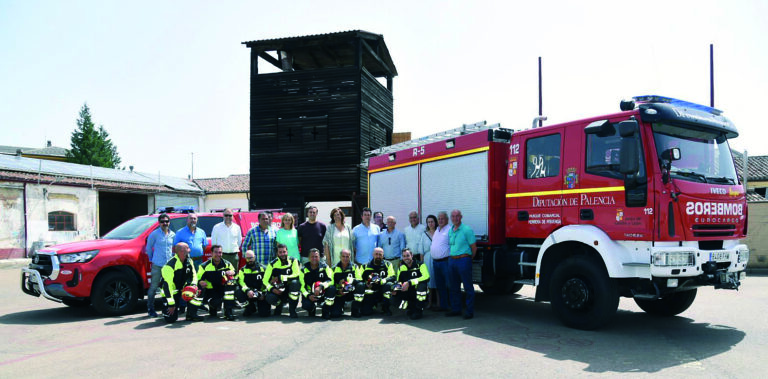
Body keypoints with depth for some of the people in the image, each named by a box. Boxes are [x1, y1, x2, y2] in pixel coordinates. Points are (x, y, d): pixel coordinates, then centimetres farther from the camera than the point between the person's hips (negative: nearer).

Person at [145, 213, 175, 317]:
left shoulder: (173, 235, 9)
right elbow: (148, 247, 7)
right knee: (153, 287, -1)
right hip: (157, 265, -4)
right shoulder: (154, 234, -2)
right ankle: (150, 309, 8)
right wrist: (151, 259, 10)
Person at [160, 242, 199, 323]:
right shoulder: (170, 265, -26)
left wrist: (193, 285, -16)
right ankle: (165, 310, 22)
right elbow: (167, 285, -26)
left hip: (181, 290, 6)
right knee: (171, 319, -12)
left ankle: (191, 315, -9)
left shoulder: (189, 261, -3)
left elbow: (193, 275, 8)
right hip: (170, 293, -6)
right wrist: (171, 304, -26)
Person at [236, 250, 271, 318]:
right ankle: (250, 307, -2)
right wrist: (247, 291, -27)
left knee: (264, 314, -20)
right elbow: (241, 282, -8)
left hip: (261, 294, -2)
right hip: (249, 294, 2)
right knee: (238, 293, -29)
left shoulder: (263, 268, 4)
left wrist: (264, 293, -13)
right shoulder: (243, 270, 7)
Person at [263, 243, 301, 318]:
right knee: (270, 298, -30)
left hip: (290, 289, -1)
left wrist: (280, 278, -22)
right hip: (278, 290, 1)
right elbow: (265, 280, -7)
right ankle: (279, 305, 10)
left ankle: (292, 309, -17)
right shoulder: (273, 264, -2)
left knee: (295, 282, -34)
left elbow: (296, 275, -19)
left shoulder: (293, 261, -5)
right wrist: (272, 289, -25)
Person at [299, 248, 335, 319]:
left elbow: (330, 280, -15)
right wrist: (308, 295, -21)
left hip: (323, 293, 0)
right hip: (310, 294, 0)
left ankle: (326, 310, -11)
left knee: (332, 288, -31)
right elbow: (302, 285, -3)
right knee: (306, 305, -31)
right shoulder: (304, 269, 0)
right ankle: (312, 308, 10)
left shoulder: (324, 267, -3)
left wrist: (321, 287, -32)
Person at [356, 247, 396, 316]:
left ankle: (385, 308, -12)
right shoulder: (365, 266, 4)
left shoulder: (387, 265, 2)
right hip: (370, 294, 0)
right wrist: (366, 284, -20)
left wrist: (381, 281, -28)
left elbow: (392, 277, -10)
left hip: (382, 293, 0)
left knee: (389, 284, -31)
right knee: (364, 312, -20)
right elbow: (359, 279, 2)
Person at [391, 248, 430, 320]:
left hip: (420, 294, -4)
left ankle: (419, 310, -18)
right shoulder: (401, 267, 5)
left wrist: (409, 283, -34)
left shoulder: (420, 265, -10)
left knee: (422, 284, -35)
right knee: (394, 298, -20)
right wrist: (396, 287, -15)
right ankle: (413, 308, 1)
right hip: (408, 294, 4)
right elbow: (399, 281, 11)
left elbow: (426, 277, -28)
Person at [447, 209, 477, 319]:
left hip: (463, 260, -7)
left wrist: (469, 259, 4)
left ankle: (470, 311, 4)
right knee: (453, 287, 13)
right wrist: (451, 258, 17)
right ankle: (456, 309, 24)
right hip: (452, 260, 7)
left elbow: (474, 247, -5)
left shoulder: (466, 229, -8)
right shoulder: (450, 230, 13)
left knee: (468, 287, -1)